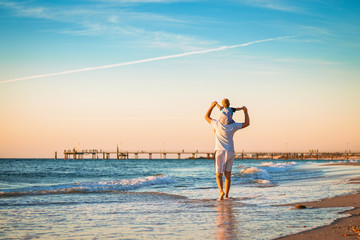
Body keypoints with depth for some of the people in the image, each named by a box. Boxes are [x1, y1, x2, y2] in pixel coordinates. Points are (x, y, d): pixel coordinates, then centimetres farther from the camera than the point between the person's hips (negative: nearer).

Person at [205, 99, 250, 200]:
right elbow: (247, 123, 7)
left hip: (220, 152, -2)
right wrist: (245, 111, 15)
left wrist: (212, 106, 16)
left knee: (219, 175, 1)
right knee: (228, 175, 12)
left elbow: (206, 117, 9)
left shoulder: (217, 124, -8)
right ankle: (226, 195, 11)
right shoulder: (233, 126, -4)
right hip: (230, 152, 2)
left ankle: (221, 192, -24)